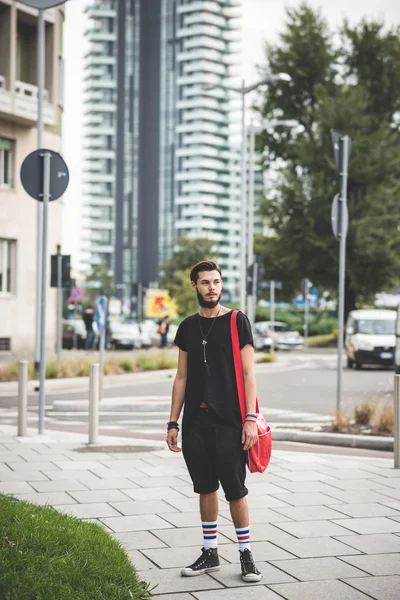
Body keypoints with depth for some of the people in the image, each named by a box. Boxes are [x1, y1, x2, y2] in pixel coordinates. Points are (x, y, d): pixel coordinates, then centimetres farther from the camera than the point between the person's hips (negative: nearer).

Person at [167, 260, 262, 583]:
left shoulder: (237, 321, -2)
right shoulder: (188, 327, 10)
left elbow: (248, 373, -6)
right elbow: (182, 378, 13)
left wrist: (251, 418, -14)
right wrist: (173, 422, 9)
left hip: (228, 421, -4)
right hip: (196, 421, 4)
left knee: (235, 489, -1)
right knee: (206, 488, 10)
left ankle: (246, 554, 12)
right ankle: (210, 552, 21)